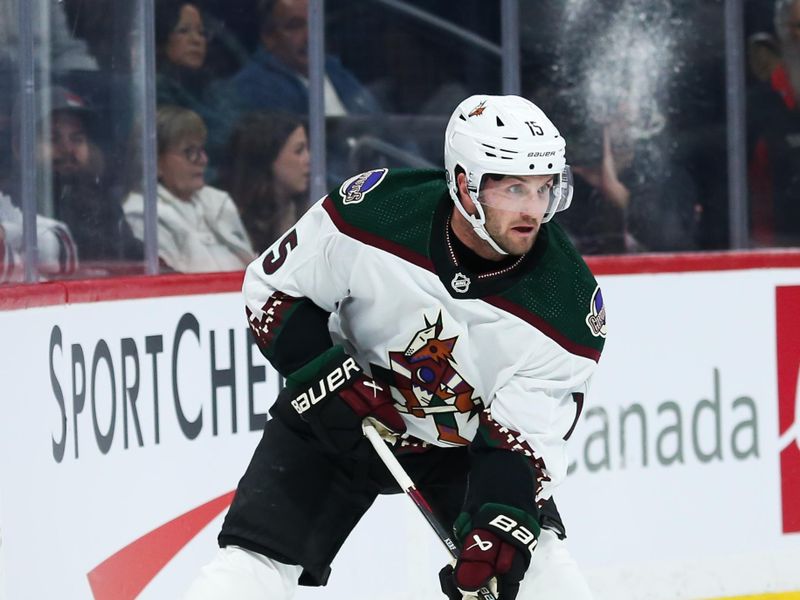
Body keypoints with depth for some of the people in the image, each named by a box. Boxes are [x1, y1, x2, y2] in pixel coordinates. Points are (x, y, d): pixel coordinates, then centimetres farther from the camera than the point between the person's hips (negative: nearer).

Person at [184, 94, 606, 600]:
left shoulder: (568, 302, -25)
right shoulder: (374, 210, -27)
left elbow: (530, 435, -20)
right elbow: (272, 286, -12)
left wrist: (502, 518, -35)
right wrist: (321, 372, -24)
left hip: (466, 440, 1)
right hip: (334, 417, -1)